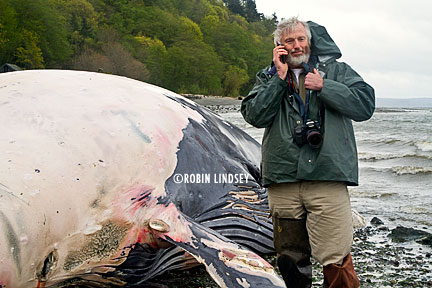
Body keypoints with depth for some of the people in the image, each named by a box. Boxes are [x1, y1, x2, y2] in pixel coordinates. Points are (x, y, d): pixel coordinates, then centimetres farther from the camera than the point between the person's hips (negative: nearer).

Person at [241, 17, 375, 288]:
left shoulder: (336, 70, 12)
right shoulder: (269, 77, 16)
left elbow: (365, 105, 0)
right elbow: (254, 116, 0)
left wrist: (323, 87, -7)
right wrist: (279, 79, -4)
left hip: (327, 179, -2)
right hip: (282, 183, 2)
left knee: (336, 260, -8)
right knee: (290, 259, 12)